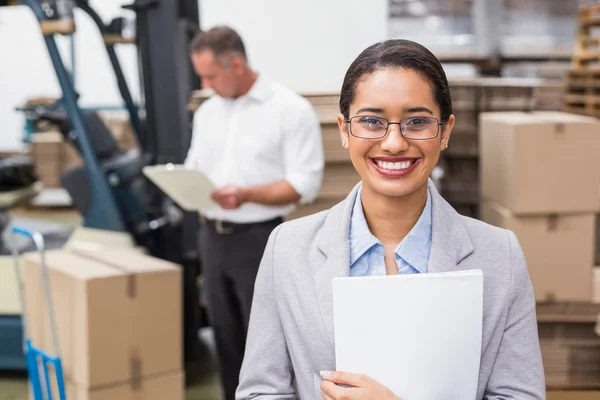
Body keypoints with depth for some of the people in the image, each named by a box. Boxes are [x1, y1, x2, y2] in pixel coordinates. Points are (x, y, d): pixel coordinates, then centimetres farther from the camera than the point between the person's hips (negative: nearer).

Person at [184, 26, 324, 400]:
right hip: (213, 237, 6)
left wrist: (247, 194, -26)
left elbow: (305, 183, -14)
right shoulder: (207, 112, 11)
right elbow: (195, 168, 17)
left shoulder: (291, 110, -9)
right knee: (227, 337, 12)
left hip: (260, 239, -6)